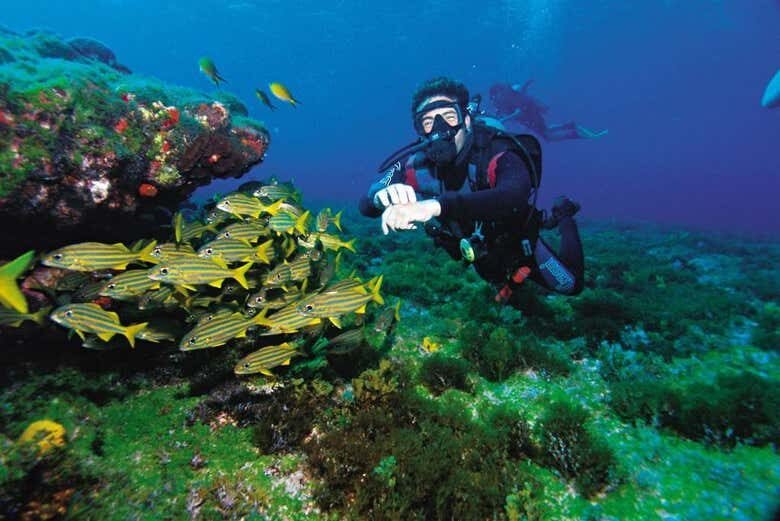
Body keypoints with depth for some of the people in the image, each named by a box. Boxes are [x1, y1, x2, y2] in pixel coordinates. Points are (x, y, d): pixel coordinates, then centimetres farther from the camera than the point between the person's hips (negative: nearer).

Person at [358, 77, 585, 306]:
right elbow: (365, 205, -32)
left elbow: (515, 196, -59)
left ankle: (562, 215, 36)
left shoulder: (497, 155, -37)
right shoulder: (416, 164, -26)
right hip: (476, 251, 4)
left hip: (515, 241, -4)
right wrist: (383, 195, -58)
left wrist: (435, 206, -72)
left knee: (571, 286, 18)